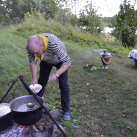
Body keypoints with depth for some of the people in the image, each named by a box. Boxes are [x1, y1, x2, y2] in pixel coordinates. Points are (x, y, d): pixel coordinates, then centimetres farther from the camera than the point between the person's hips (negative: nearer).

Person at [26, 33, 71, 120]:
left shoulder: (54, 44, -46)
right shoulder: (30, 47, -31)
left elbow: (67, 62, -42)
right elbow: (32, 62, -15)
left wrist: (56, 74, -56)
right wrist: (34, 78, -27)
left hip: (60, 60, -3)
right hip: (45, 61, 4)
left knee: (63, 84, -8)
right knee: (41, 83, 9)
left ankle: (66, 111, 6)